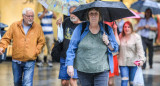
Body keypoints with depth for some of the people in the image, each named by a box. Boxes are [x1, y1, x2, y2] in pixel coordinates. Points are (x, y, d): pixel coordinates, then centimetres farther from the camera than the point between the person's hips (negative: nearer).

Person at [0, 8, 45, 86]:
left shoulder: (38, 27, 2)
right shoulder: (14, 25, 2)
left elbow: (41, 42, 8)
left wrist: (36, 51, -5)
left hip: (30, 61, -2)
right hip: (16, 60, 2)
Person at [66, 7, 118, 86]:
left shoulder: (107, 29, 5)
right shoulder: (80, 28, -1)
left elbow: (115, 48, 11)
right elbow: (72, 48, -1)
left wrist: (108, 43, -10)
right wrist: (70, 65, -8)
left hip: (102, 70, 0)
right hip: (83, 70, 0)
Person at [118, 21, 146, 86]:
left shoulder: (136, 37, -4)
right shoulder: (120, 36, 6)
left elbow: (140, 49, -10)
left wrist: (142, 59, -24)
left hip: (133, 63, -1)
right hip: (123, 63, 2)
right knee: (124, 81, -9)